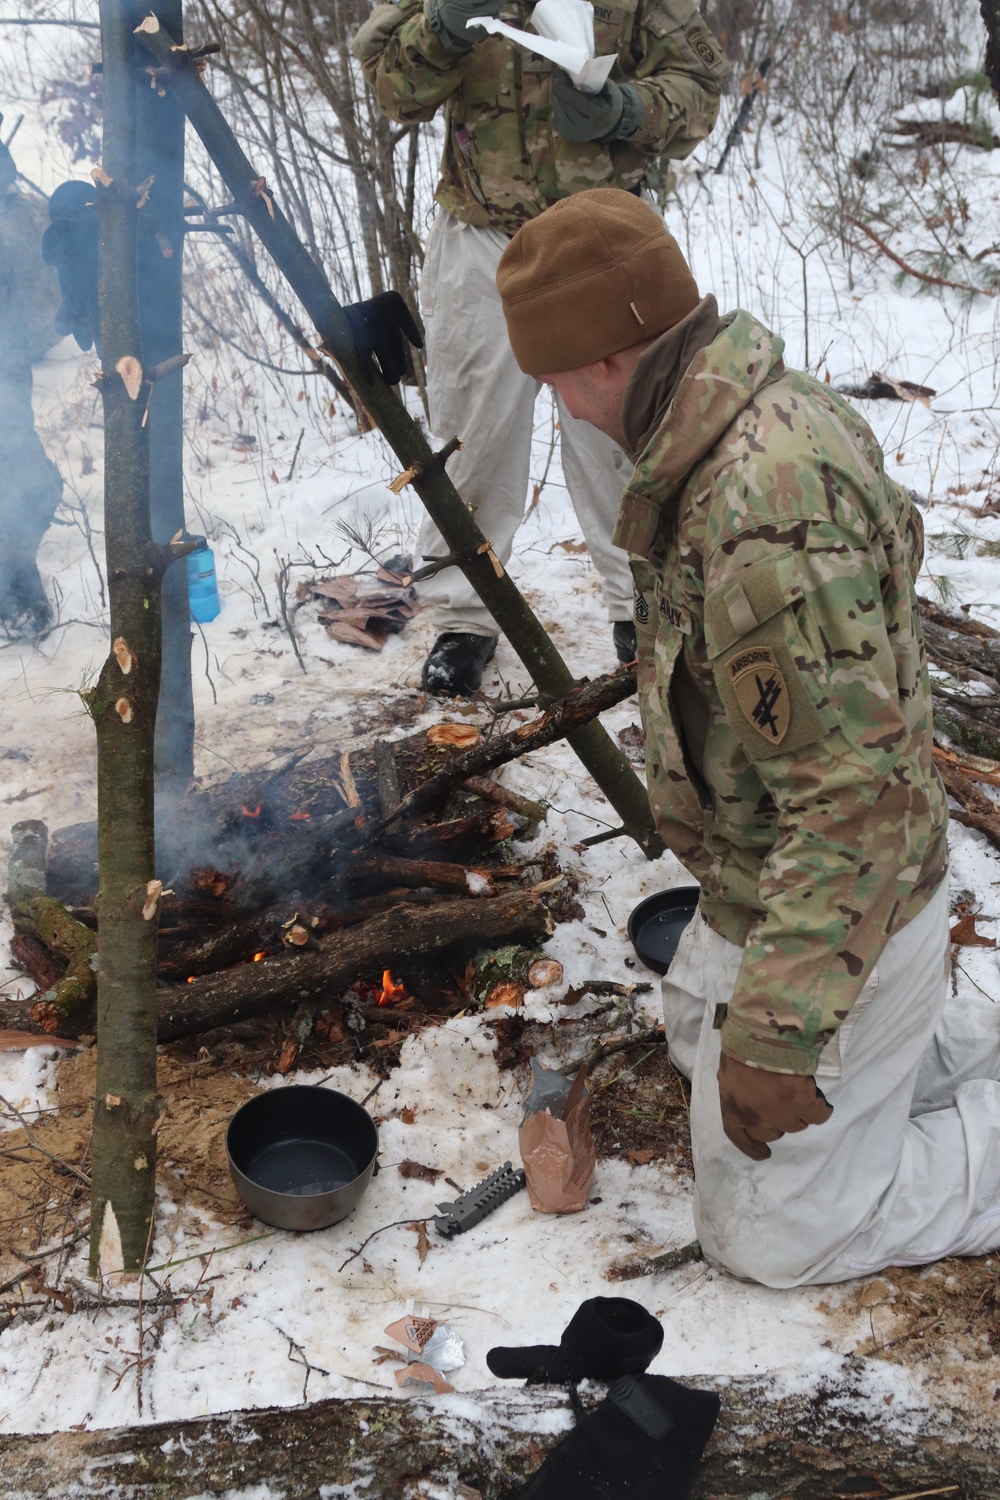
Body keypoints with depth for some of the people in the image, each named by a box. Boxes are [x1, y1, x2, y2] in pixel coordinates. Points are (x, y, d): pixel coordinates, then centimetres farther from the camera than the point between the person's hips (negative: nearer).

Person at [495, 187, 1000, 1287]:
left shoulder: (764, 517, -35)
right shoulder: (782, 408, -3)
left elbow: (854, 793, -35)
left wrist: (776, 1032, -32)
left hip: (832, 920, -9)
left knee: (769, 1233, 6)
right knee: (700, 1029, 32)